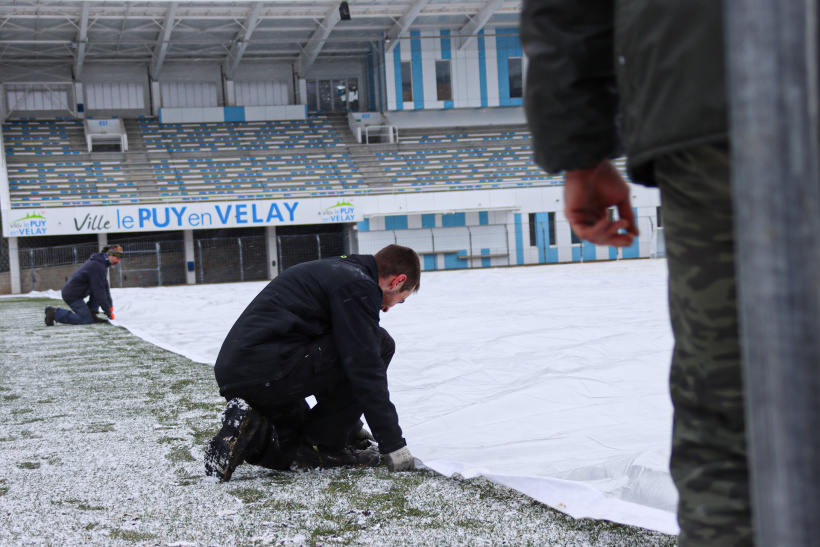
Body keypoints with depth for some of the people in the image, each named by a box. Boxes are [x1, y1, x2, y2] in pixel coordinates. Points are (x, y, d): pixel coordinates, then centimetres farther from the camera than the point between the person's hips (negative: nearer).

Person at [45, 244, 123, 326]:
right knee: (87, 320, -13)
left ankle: (92, 313, 6)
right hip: (72, 295, -10)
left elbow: (105, 286, 19)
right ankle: (55, 313, -9)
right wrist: (108, 312, -17)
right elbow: (100, 292, -21)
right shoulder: (98, 267, -20)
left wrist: (110, 305, 13)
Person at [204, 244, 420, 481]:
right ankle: (325, 446, -1)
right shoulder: (358, 285, -6)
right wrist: (393, 443, -8)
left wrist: (350, 424, 34)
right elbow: (365, 369, -13)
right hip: (267, 373, -11)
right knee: (380, 344, -5)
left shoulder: (334, 272, 24)